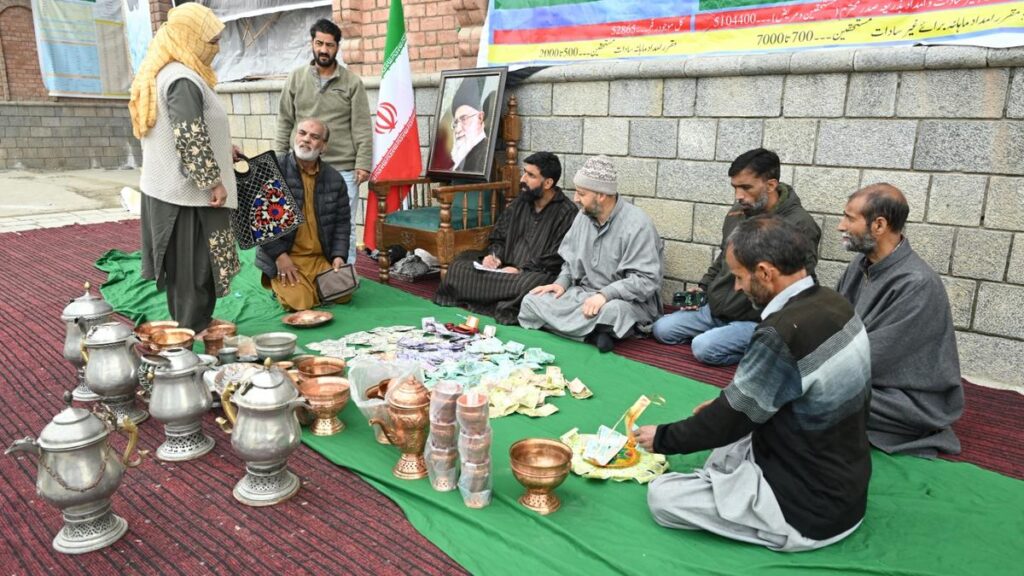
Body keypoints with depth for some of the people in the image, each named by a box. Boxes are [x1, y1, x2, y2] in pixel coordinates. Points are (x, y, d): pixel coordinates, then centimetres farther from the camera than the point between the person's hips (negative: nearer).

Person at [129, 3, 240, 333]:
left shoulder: (161, 73, 14)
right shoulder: (183, 80, -19)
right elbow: (190, 140, -24)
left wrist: (221, 151, 22)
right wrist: (214, 180, -19)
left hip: (167, 187, 10)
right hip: (188, 192, -10)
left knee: (182, 265, 16)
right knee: (195, 265, -1)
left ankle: (186, 326, 27)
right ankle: (195, 331, 8)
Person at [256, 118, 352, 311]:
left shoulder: (335, 179, 4)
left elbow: (342, 222, 9)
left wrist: (339, 255, -4)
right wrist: (279, 254, -15)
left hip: (321, 258, 4)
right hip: (283, 257, -4)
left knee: (343, 294, -10)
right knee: (300, 301, -20)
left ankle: (313, 284, 21)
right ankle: (280, 283, 14)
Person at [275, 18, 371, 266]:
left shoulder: (352, 82, 0)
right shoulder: (296, 78, 6)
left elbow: (362, 128, -3)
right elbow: (285, 123, 8)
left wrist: (363, 163, -9)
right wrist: (278, 160, 3)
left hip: (343, 168, -2)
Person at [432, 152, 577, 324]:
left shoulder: (567, 213, -8)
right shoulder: (520, 203, 14)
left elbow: (557, 259, -15)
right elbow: (499, 238, 19)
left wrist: (521, 270, -21)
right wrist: (493, 255, -2)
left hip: (537, 273, -6)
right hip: (505, 268, 7)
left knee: (526, 284, -41)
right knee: (459, 266, -6)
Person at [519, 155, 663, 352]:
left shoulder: (637, 224, -17)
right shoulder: (584, 215, 5)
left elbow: (647, 280, -22)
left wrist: (605, 294, -30)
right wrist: (562, 283, -3)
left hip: (626, 300, -7)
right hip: (584, 292, 7)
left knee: (611, 312, -42)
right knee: (532, 301, -12)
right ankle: (593, 333, -20)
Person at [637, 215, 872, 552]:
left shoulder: (784, 334, -31)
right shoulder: (833, 304, -3)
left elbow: (730, 422, -18)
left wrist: (663, 438, -2)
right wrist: (727, 406, 14)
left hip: (811, 509, -9)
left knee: (660, 496, -5)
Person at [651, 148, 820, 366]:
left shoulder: (799, 225, -17)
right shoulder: (739, 211, 6)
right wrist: (703, 289, 11)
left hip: (756, 320, -8)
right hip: (714, 310, 8)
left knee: (704, 347, -28)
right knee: (661, 329, -1)